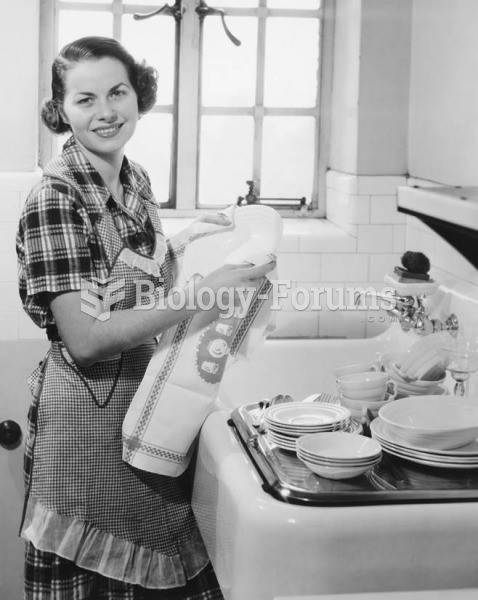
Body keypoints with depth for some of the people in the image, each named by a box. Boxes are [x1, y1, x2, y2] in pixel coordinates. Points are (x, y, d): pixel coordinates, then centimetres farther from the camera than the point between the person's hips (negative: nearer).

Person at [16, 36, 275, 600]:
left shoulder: (136, 179, 4)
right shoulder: (56, 196, -19)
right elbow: (84, 339, -24)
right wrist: (201, 295, -27)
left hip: (146, 398, 7)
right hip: (86, 410, -7)